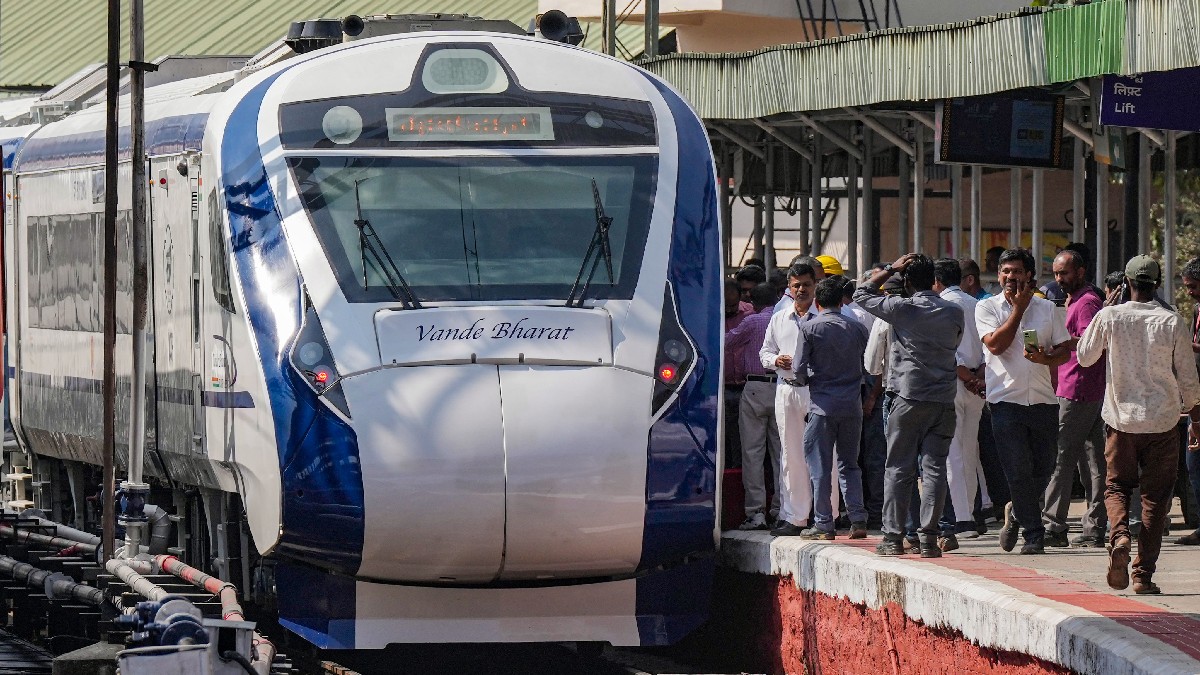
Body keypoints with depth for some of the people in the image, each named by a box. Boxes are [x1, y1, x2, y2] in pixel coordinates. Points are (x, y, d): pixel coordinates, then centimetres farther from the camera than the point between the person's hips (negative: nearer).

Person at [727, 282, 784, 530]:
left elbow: (727, 341, 6)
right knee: (780, 452, 8)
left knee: (753, 453, -3)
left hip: (756, 388, -4)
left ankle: (756, 512, -9)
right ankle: (780, 508, 7)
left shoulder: (753, 321, -5)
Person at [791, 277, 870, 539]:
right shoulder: (858, 328, 5)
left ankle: (823, 523, 2)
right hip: (852, 405, 4)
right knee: (849, 464, 13)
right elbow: (867, 364, 9)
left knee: (820, 467, 2)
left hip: (823, 404, -4)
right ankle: (858, 519, 5)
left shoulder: (810, 328, -6)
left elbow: (799, 368, -7)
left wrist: (801, 380, 14)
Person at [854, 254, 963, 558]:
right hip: (944, 400, 3)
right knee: (934, 468, 2)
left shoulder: (902, 309, -6)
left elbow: (862, 294, 5)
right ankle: (929, 538, -3)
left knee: (898, 468, 3)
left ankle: (893, 537, 1)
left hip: (910, 398, -3)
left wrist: (891, 268, 8)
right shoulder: (954, 313, 4)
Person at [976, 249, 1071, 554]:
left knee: (1043, 470, 7)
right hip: (1006, 400, -3)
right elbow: (996, 345, -12)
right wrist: (1019, 308, -7)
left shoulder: (1047, 308, 10)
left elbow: (1065, 350, 8)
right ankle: (1034, 535, 3)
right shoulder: (987, 308, 2)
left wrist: (1046, 358, -13)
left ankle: (1017, 512, 34)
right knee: (1019, 471, -7)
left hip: (1043, 401, 3)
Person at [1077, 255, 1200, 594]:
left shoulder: (1109, 317, -6)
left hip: (1121, 418, 0)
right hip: (1163, 420, 0)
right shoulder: (1173, 323, -6)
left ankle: (1119, 535, -15)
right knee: (1155, 496, 8)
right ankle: (1144, 573, 2)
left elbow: (1084, 357, 8)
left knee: (1116, 485, 16)